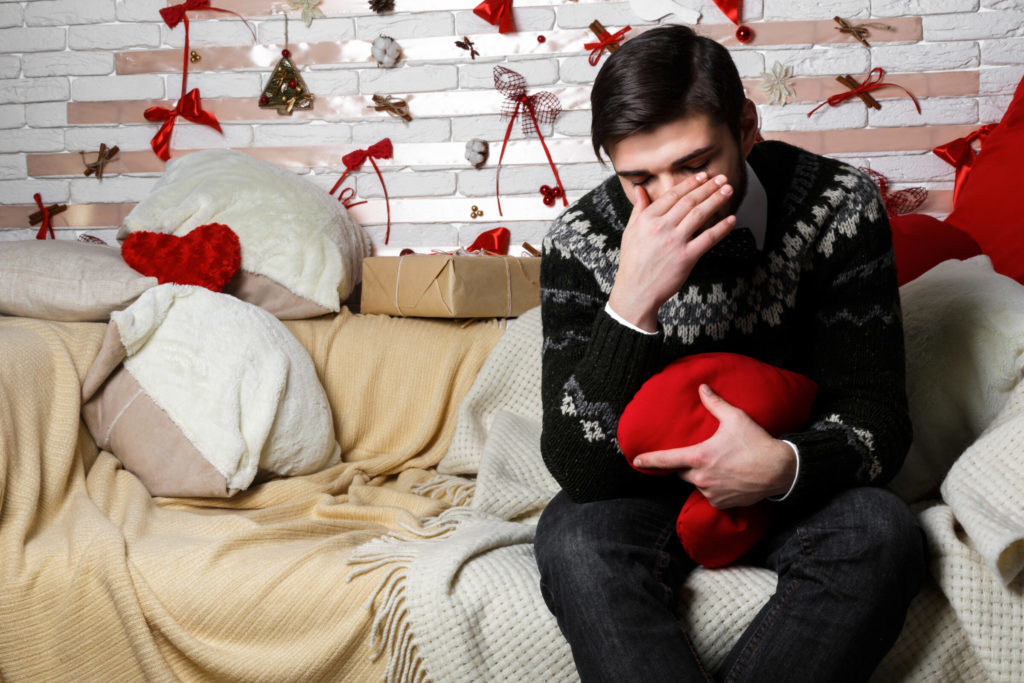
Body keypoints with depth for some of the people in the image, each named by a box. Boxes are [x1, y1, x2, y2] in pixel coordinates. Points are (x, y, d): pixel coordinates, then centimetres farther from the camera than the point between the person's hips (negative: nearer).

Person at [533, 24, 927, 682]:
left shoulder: (839, 206, -16)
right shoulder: (581, 241, -19)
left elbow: (876, 420, -13)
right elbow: (579, 469, -25)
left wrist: (783, 465, -36)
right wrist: (632, 302, -39)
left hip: (793, 480, 2)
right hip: (647, 487, -1)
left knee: (881, 534, -30)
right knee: (574, 542, -32)